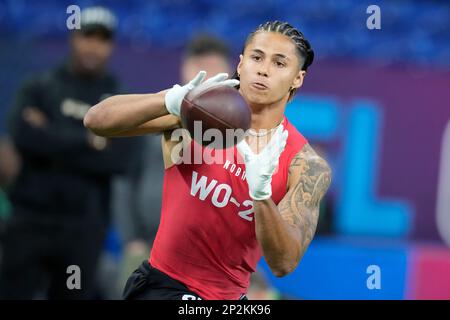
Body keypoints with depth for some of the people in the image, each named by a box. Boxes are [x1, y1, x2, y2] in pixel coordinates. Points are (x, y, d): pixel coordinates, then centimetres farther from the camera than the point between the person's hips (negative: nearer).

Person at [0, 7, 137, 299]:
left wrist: (52, 142, -8)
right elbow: (24, 136, -11)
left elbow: (119, 159, -7)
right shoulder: (39, 88, 8)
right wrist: (87, 142, -8)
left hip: (84, 229, 1)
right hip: (31, 220, -1)